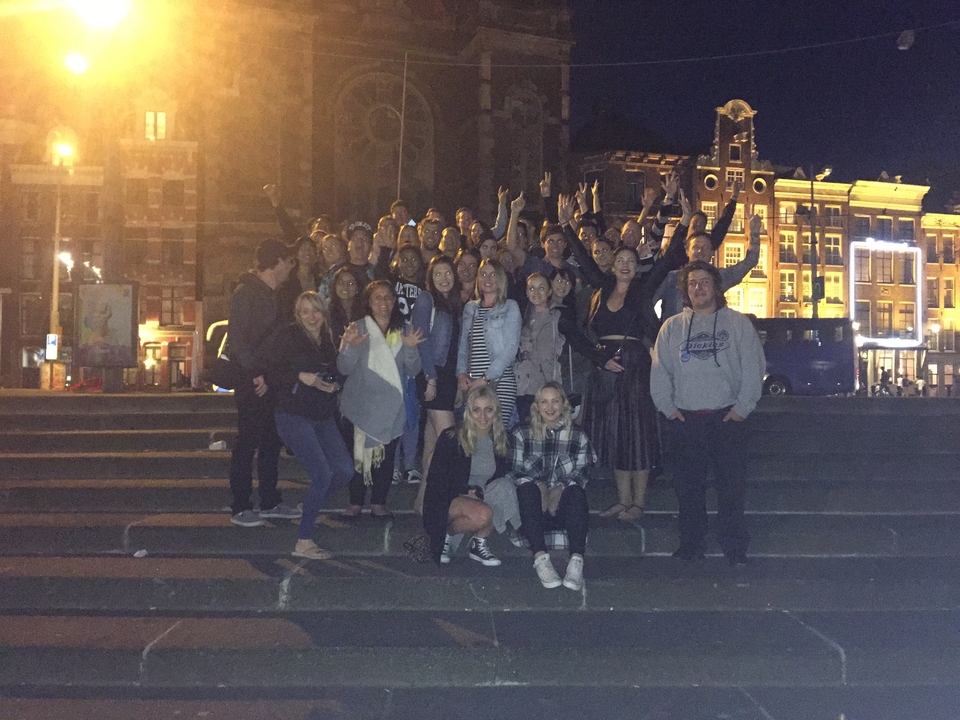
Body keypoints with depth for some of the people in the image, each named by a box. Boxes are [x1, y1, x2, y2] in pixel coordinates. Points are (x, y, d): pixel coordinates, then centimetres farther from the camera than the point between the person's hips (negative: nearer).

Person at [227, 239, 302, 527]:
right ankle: (240, 508, 4)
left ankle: (270, 502, 21)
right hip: (252, 381, -9)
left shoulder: (272, 294, 17)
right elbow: (236, 337, -18)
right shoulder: (246, 292, -11)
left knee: (271, 441, 12)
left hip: (269, 378, 9)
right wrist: (254, 374, -20)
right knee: (247, 443, -4)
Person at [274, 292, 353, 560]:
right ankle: (303, 543, -3)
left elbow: (337, 375, 17)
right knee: (323, 475, -15)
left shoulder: (329, 341, 12)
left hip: (323, 417, 6)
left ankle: (311, 504, 25)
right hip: (294, 415, -6)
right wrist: (302, 377, -26)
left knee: (345, 471, -3)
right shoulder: (291, 337, -4)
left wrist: (334, 384, -5)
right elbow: (279, 372, -9)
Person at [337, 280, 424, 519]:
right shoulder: (358, 328, 1)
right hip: (361, 405, -2)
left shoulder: (402, 331, 8)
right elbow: (344, 368, -6)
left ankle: (379, 503, 14)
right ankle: (356, 502, 10)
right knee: (359, 453, -4)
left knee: (387, 455, 2)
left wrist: (410, 348, -14)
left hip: (391, 407, 2)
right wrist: (351, 345, -24)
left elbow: (413, 371, 4)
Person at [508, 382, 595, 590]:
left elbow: (581, 475, 6)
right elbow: (514, 472, 2)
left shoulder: (577, 436, 10)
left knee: (576, 492, -31)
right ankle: (540, 558, -45)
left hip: (562, 509, 1)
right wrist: (538, 487, -16)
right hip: (532, 510, 0)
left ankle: (577, 561, -44)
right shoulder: (522, 434, 8)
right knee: (528, 488, -33)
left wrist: (561, 487, -14)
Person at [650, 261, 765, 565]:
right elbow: (660, 371, 9)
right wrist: (668, 407, 1)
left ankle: (734, 547, 6)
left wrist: (742, 407, -6)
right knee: (688, 484, 5)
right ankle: (691, 543, 15)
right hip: (686, 418, 2)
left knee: (731, 483, -2)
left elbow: (753, 367, 0)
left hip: (728, 417, -2)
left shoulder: (738, 323, 4)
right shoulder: (672, 327, 10)